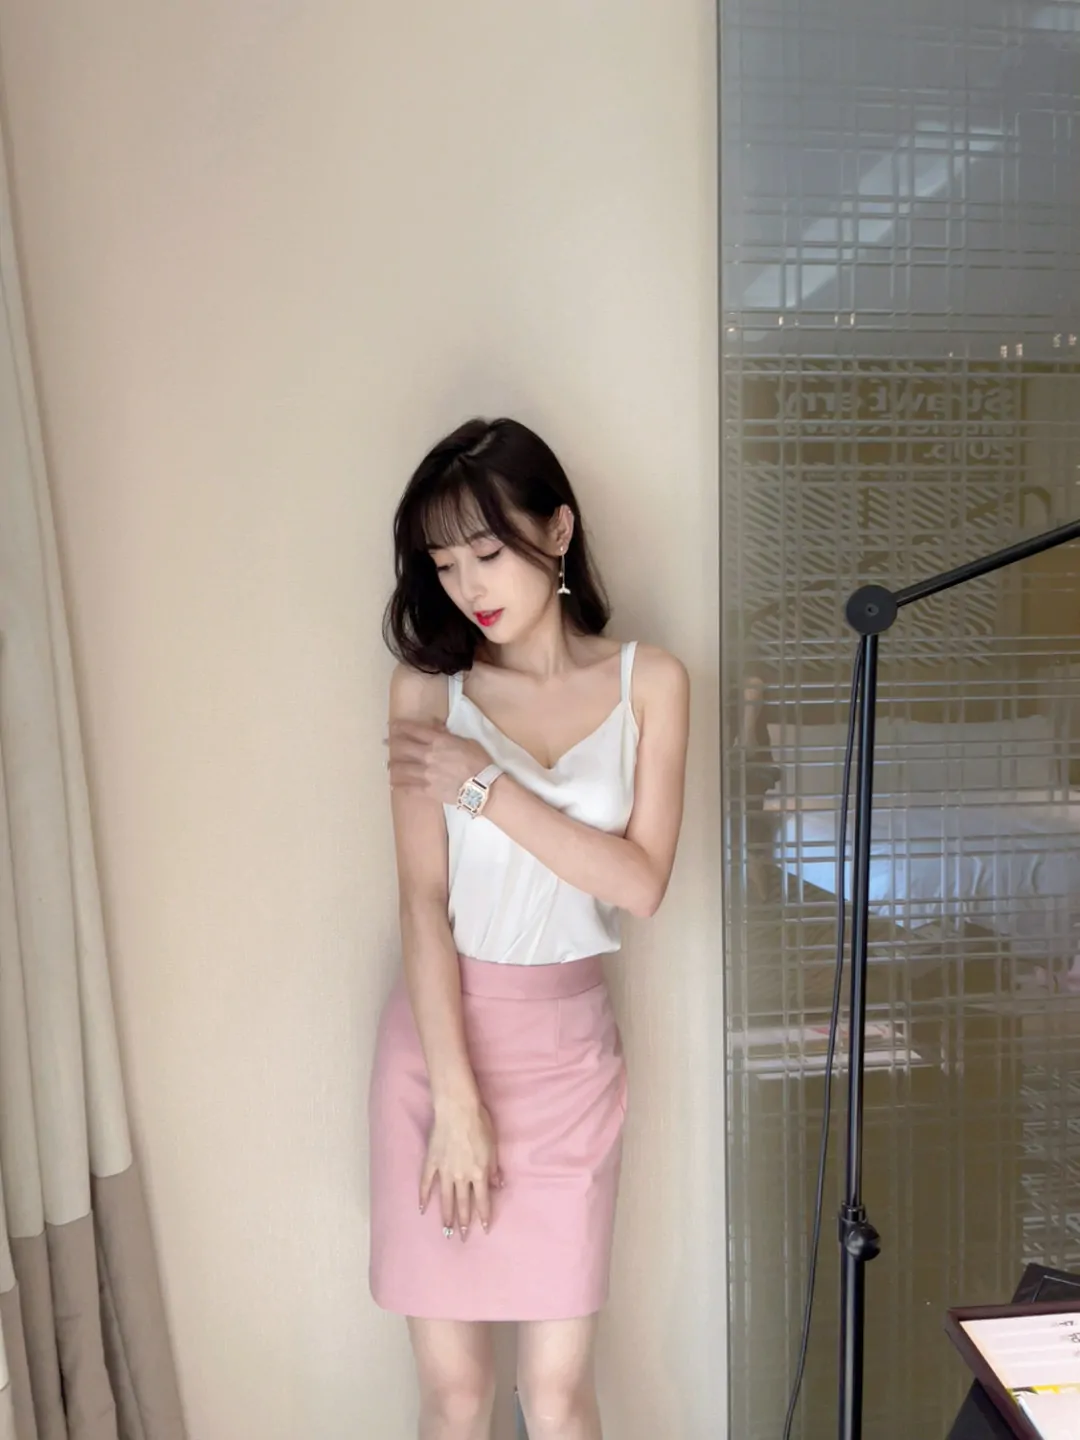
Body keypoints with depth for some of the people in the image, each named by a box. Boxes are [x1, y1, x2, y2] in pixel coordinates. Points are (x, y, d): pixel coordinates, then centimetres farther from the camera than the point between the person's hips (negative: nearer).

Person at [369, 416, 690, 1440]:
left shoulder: (648, 682, -2)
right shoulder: (429, 685, -4)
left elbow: (641, 881, -10)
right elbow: (423, 901, -9)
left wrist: (488, 787, -16)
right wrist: (456, 1099, -14)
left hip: (567, 1045, 1)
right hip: (440, 1032, 0)